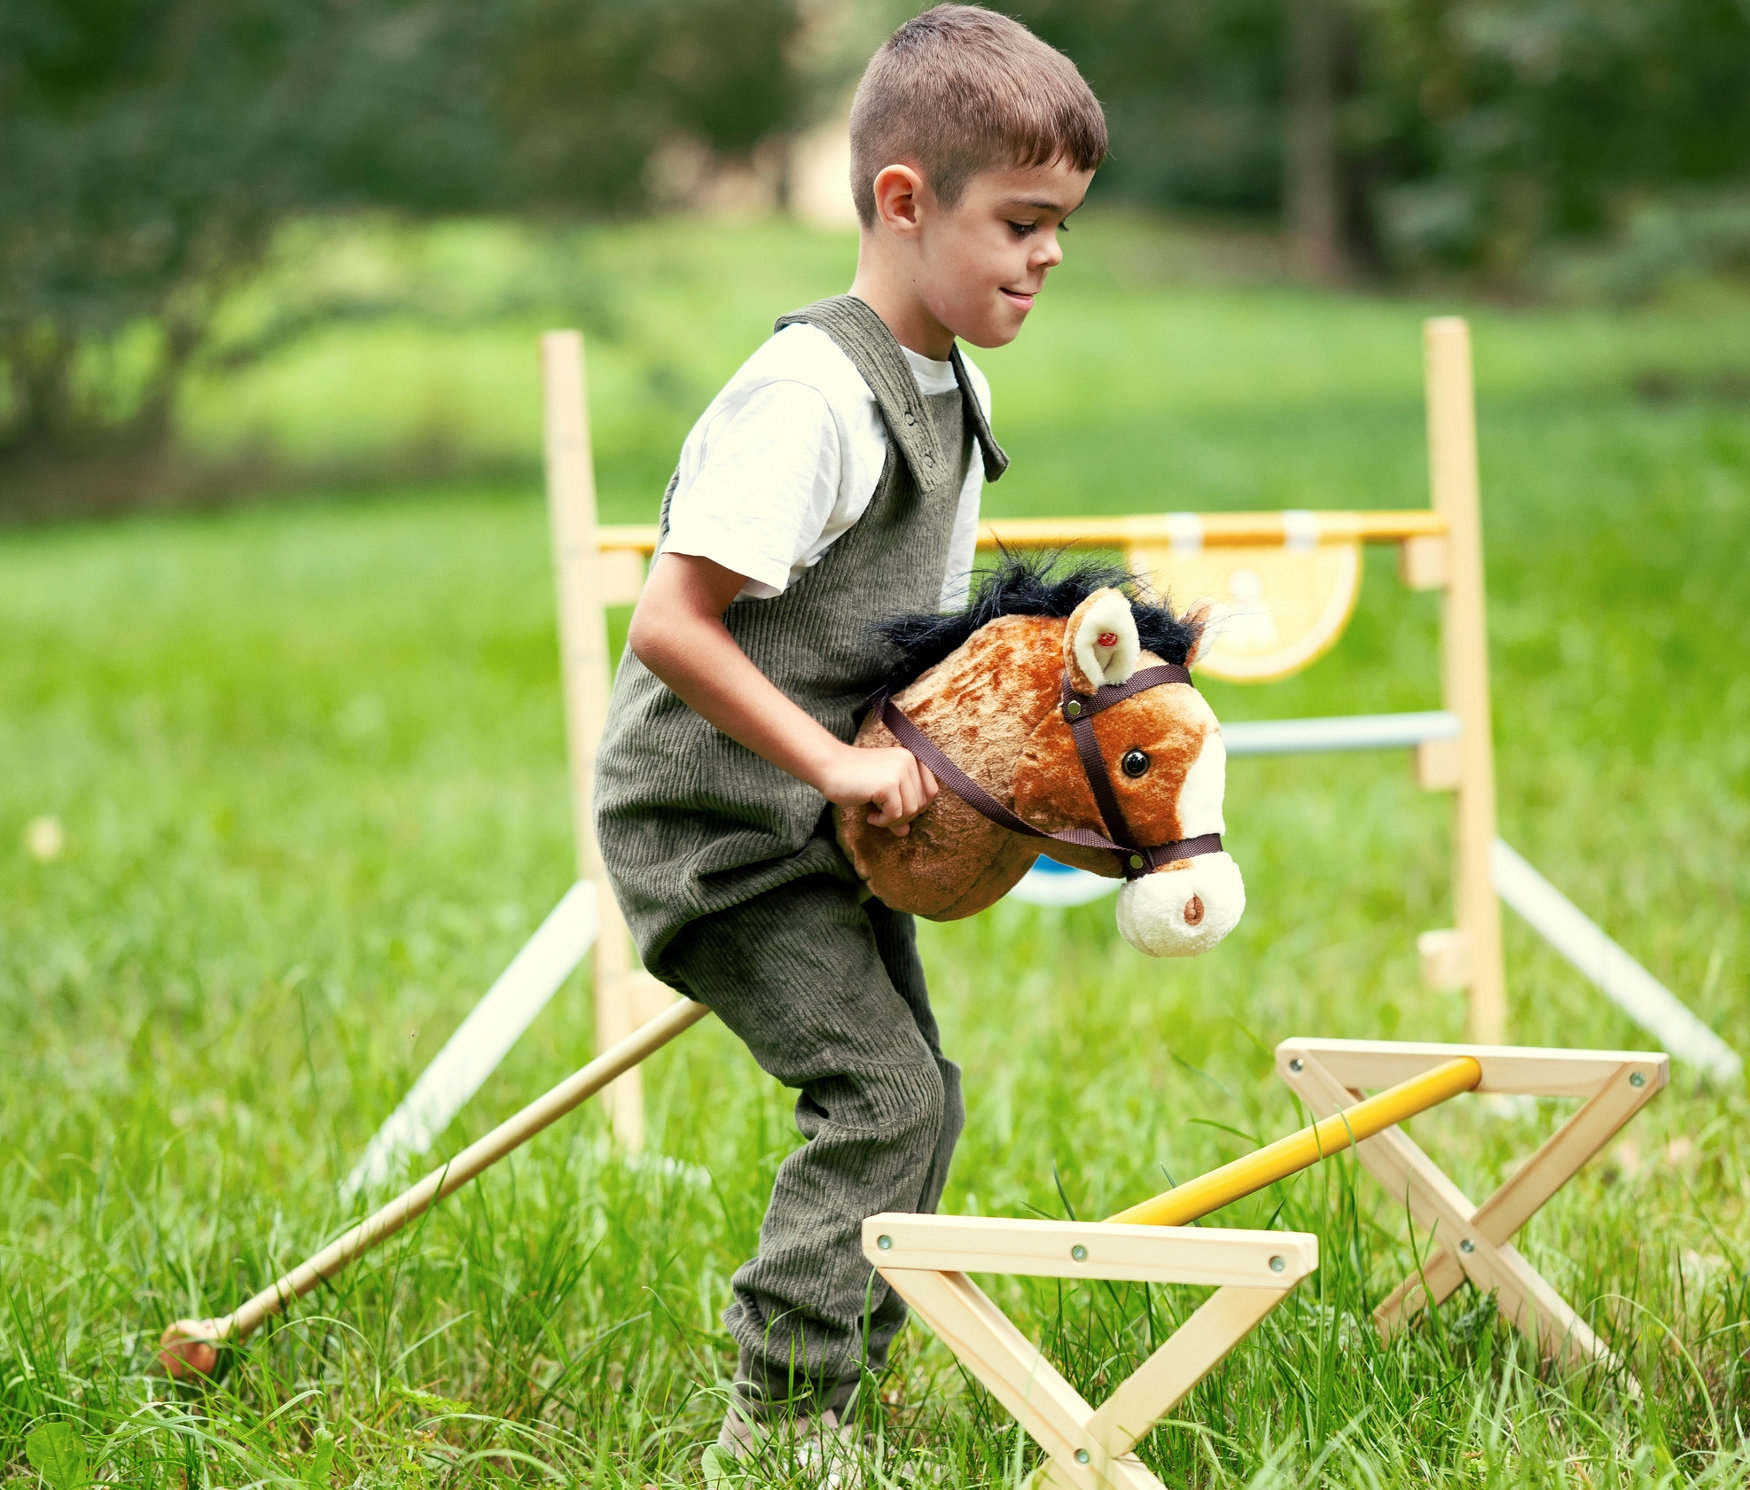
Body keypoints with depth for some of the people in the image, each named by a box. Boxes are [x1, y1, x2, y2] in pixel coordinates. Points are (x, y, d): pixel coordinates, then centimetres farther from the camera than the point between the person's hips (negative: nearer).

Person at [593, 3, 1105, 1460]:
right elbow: (669, 625, -28)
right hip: (714, 812, -9)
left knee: (917, 1099, 11)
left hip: (828, 811, 9)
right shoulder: (811, 393, -24)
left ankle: (824, 1399, 22)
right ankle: (776, 1422, -5)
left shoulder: (955, 390, 7)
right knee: (882, 1093, -14)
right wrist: (836, 765, -26)